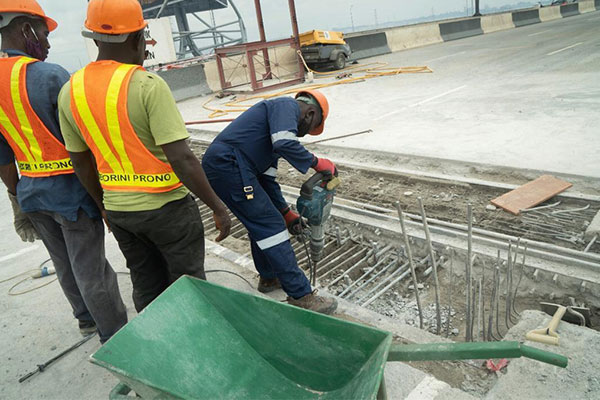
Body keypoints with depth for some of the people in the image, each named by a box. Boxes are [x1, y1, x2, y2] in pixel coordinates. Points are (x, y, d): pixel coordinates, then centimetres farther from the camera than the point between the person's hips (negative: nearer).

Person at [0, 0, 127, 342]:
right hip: (72, 189, -7)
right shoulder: (50, 76, -17)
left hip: (31, 190, 7)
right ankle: (116, 337, 18)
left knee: (64, 263, 21)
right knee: (89, 269, 3)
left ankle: (88, 318, 41)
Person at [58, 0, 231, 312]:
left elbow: (81, 161, 8)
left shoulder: (70, 91, 0)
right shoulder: (148, 86, -20)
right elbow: (181, 160, -24)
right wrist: (218, 207, -14)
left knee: (146, 286, 22)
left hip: (118, 208, 6)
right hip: (166, 206, -6)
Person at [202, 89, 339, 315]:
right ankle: (300, 296, 3)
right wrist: (317, 163, -8)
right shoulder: (287, 106, -1)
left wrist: (286, 213, 23)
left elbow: (267, 178, 25)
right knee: (270, 226, -6)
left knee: (261, 221, 22)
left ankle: (269, 278, 38)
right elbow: (285, 144, -23)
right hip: (229, 166, -11)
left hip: (218, 167, 11)